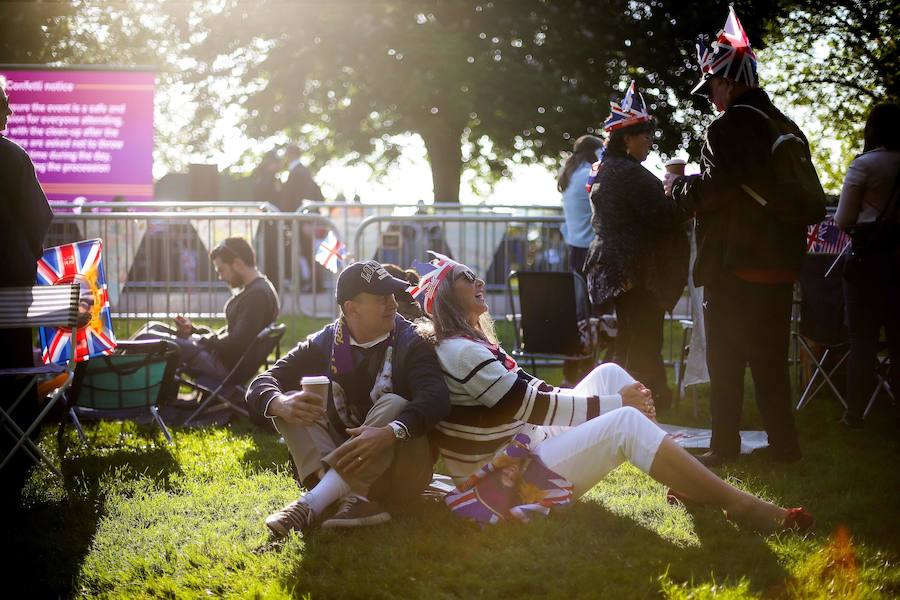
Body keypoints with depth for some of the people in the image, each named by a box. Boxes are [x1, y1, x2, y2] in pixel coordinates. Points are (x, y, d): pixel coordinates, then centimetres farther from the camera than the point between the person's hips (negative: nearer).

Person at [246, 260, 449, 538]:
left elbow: (436, 399, -25)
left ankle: (310, 505, -46)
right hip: (345, 459, 3)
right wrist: (281, 404, -32)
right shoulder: (324, 343, 1)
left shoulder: (410, 343, -7)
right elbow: (261, 384, -6)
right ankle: (355, 501, -38)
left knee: (394, 405, -29)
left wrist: (389, 433, -44)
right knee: (290, 405, -14)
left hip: (401, 473, -3)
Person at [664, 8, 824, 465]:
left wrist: (675, 183, -1)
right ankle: (783, 445, 16)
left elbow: (708, 194, -19)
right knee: (771, 360, 14)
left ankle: (724, 446, 6)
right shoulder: (788, 128, 10)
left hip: (734, 268, -7)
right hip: (780, 266, 7)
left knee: (725, 363, 2)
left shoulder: (729, 128, -14)